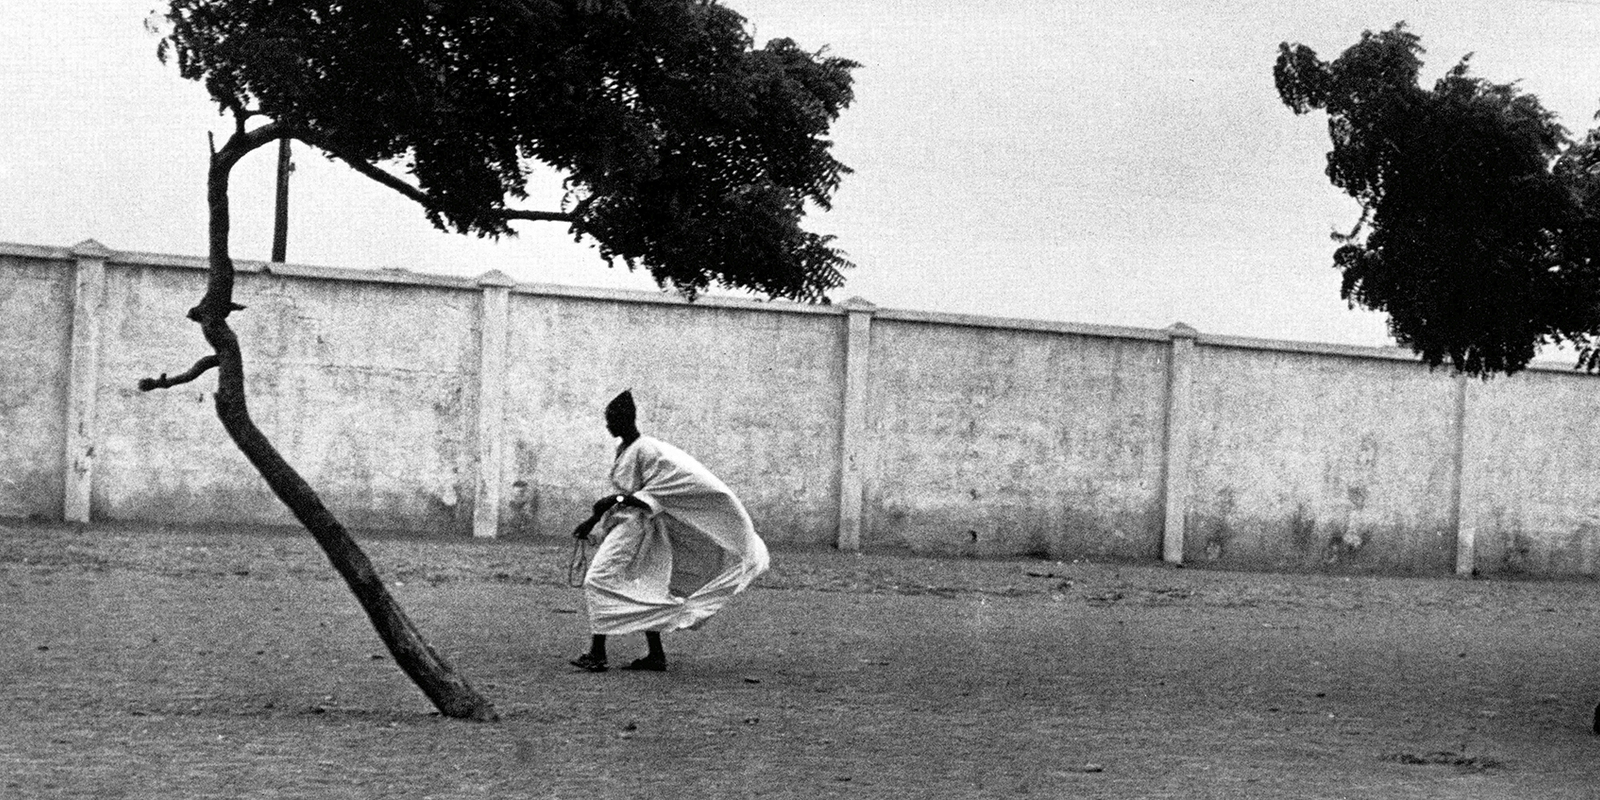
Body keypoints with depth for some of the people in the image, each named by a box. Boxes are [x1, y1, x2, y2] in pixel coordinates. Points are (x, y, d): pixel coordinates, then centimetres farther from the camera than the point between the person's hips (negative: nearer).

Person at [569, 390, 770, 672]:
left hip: (635, 525, -9)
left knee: (599, 580, -14)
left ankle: (597, 653, -15)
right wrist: (593, 521, 25)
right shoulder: (623, 450, 14)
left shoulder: (645, 450, -15)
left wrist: (618, 500, -23)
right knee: (639, 590, 10)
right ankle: (655, 654, 13)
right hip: (622, 525, 9)